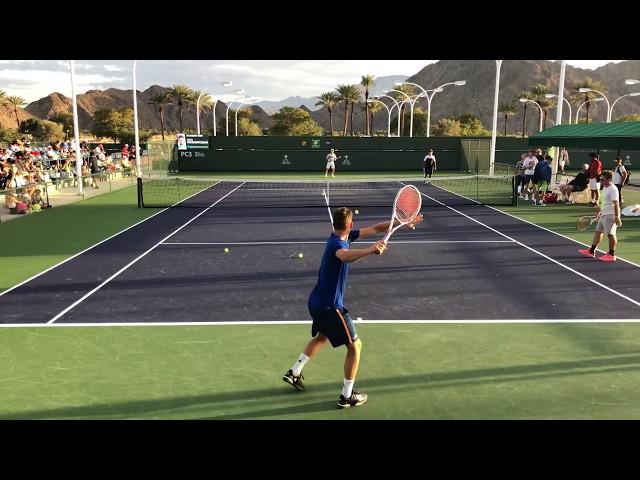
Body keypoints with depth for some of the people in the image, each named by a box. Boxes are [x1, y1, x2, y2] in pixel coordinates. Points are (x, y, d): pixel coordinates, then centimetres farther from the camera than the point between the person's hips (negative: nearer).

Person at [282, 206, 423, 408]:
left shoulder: (342, 237, 3)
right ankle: (347, 396, 12)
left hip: (317, 302, 10)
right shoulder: (337, 243, -25)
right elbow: (346, 257, -51)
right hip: (330, 306, -10)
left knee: (322, 336, 33)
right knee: (355, 345, 3)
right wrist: (370, 250, -66)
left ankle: (294, 373, 37)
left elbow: (373, 228, 8)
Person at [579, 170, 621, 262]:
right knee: (598, 231, 14)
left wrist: (617, 217, -25)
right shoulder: (605, 188, 12)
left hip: (610, 215, -10)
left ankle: (611, 255, 5)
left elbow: (616, 204, -22)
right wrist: (599, 210, 28)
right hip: (604, 214, 10)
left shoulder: (613, 189, -17)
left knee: (611, 234, -4)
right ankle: (591, 251, 23)